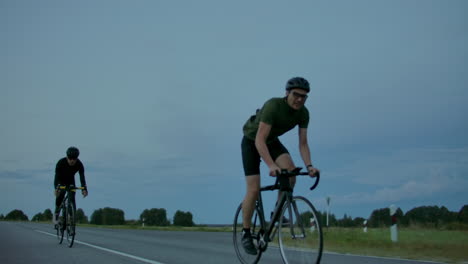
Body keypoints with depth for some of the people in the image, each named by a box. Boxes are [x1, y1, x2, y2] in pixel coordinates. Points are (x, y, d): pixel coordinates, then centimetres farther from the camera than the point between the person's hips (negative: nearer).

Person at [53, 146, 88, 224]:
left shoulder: (79, 164, -26)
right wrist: (56, 188, -55)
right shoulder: (61, 162, -31)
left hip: (70, 181, 2)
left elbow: (82, 177, -32)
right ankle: (56, 213, -12)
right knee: (60, 193, -28)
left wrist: (84, 189, -49)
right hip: (61, 181, -2)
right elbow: (57, 176, -38)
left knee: (72, 199, -16)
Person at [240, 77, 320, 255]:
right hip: (252, 141, -5)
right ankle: (246, 233, 3)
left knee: (290, 170, -24)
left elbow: (303, 143, -13)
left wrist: (309, 166, -30)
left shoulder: (303, 113, -17)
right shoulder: (273, 106, -35)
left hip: (272, 141, 5)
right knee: (254, 189, -13)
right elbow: (260, 140, -40)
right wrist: (271, 165, -52)